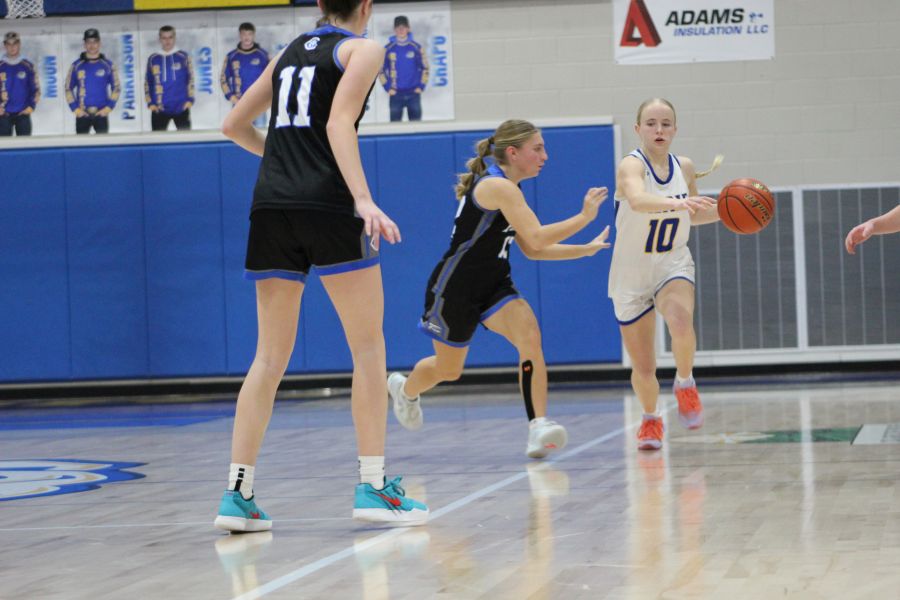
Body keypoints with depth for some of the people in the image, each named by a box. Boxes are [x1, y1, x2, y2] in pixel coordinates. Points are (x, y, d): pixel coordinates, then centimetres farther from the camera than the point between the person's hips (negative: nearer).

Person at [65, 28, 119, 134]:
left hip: (101, 113, 0)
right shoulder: (77, 66, 4)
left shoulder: (107, 65, 4)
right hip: (82, 114, 0)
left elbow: (116, 88, 6)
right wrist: (75, 109, -2)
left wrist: (109, 107, -4)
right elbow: (68, 89, 7)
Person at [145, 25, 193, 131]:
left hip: (181, 107, -1)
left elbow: (190, 79, 4)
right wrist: (150, 103, 1)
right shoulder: (153, 59, 5)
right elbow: (147, 83, 9)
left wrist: (190, 99, -5)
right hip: (159, 109, 1)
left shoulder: (183, 56, 2)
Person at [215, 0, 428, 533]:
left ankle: (238, 494, 2)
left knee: (271, 357, 8)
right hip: (328, 205, -6)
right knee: (369, 348, 4)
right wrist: (364, 199, -22)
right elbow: (339, 123, -12)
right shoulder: (363, 49, 4)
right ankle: (373, 486, 0)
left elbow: (234, 126, 27)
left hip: (272, 207, 6)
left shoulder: (291, 52, 21)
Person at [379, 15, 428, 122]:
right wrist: (388, 88, -2)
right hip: (396, 94, 0)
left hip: (414, 93, 0)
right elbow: (381, 70, 6)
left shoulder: (416, 47, 3)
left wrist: (421, 86, -1)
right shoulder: (388, 49, 2)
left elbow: (425, 68, 7)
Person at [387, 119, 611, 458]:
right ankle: (403, 389, 48)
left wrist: (585, 249, 9)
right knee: (448, 370, 12)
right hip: (454, 287, -8)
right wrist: (583, 217, -21)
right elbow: (537, 239, -29)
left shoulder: (508, 190, 8)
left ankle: (539, 430, -28)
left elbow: (532, 250, 13)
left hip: (493, 285, 8)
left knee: (530, 336, -21)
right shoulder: (498, 186, -22)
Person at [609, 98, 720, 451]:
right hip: (631, 275, -2)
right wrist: (676, 203, -60)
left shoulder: (684, 168, -2)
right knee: (643, 368, 2)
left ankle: (684, 384, -4)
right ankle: (650, 419, 34)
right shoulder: (631, 166, -19)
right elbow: (637, 200, -43)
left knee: (681, 321, -32)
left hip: (673, 265, 2)